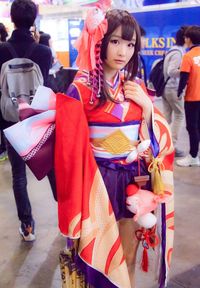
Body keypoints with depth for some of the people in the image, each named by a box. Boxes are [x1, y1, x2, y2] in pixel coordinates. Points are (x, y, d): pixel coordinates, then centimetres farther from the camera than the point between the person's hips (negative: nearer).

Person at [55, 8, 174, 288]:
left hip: (135, 180, 5)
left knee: (128, 258, 19)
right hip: (99, 182, -4)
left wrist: (147, 105, -9)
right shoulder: (81, 90, -12)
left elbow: (156, 135, 8)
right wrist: (77, 202, -11)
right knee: (101, 257, 13)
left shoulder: (136, 86, 4)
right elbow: (71, 148, -12)